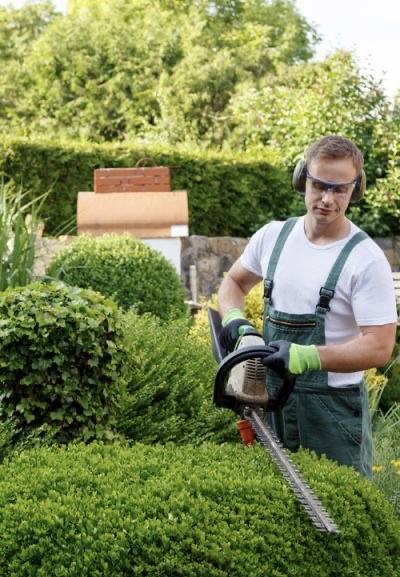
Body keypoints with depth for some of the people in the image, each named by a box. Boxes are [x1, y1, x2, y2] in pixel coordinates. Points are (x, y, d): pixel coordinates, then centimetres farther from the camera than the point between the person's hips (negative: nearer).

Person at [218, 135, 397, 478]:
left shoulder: (366, 260, -13)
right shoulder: (273, 236, 3)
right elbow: (234, 283, 20)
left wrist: (307, 357, -30)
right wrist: (233, 318, -3)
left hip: (333, 407, -5)